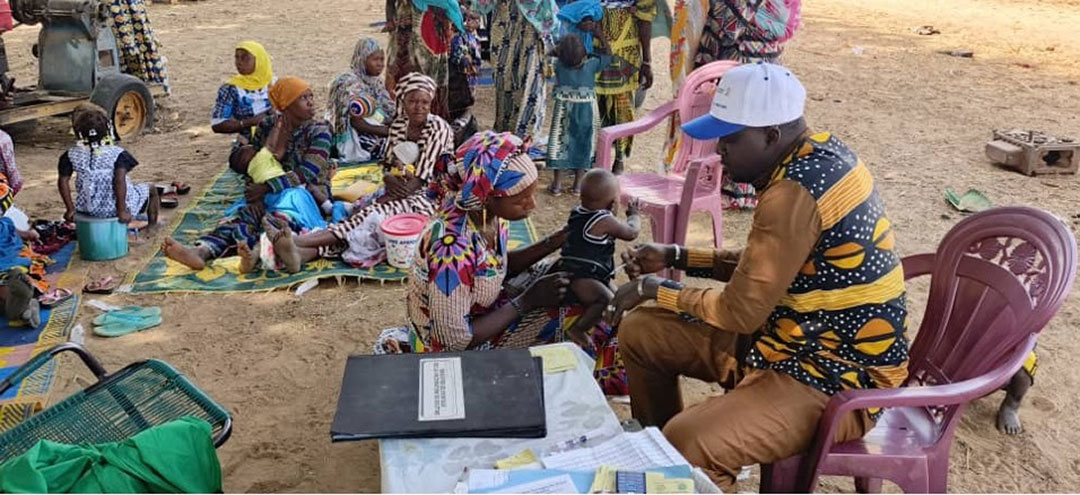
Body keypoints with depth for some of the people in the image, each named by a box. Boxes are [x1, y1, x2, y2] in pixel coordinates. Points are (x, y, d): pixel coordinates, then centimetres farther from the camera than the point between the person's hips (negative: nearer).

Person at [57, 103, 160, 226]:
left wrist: (70, 209, -1)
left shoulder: (72, 155, -7)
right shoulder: (117, 154, -19)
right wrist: (122, 210, -24)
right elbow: (119, 180, -30)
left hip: (88, 210, 4)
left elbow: (63, 181, -10)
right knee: (151, 190, 23)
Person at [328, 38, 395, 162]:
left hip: (380, 138, 8)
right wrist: (389, 131, -19)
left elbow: (390, 114, 10)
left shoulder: (377, 82, 13)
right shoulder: (350, 82, -12)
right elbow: (356, 122, -18)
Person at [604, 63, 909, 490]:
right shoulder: (818, 152, 2)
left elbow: (742, 311, -21)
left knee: (687, 443, -32)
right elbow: (763, 267, 13)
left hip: (838, 377, -10)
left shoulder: (794, 194, -28)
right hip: (799, 334, 10)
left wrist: (654, 289, -7)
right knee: (640, 333, 9)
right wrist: (675, 257, 7)